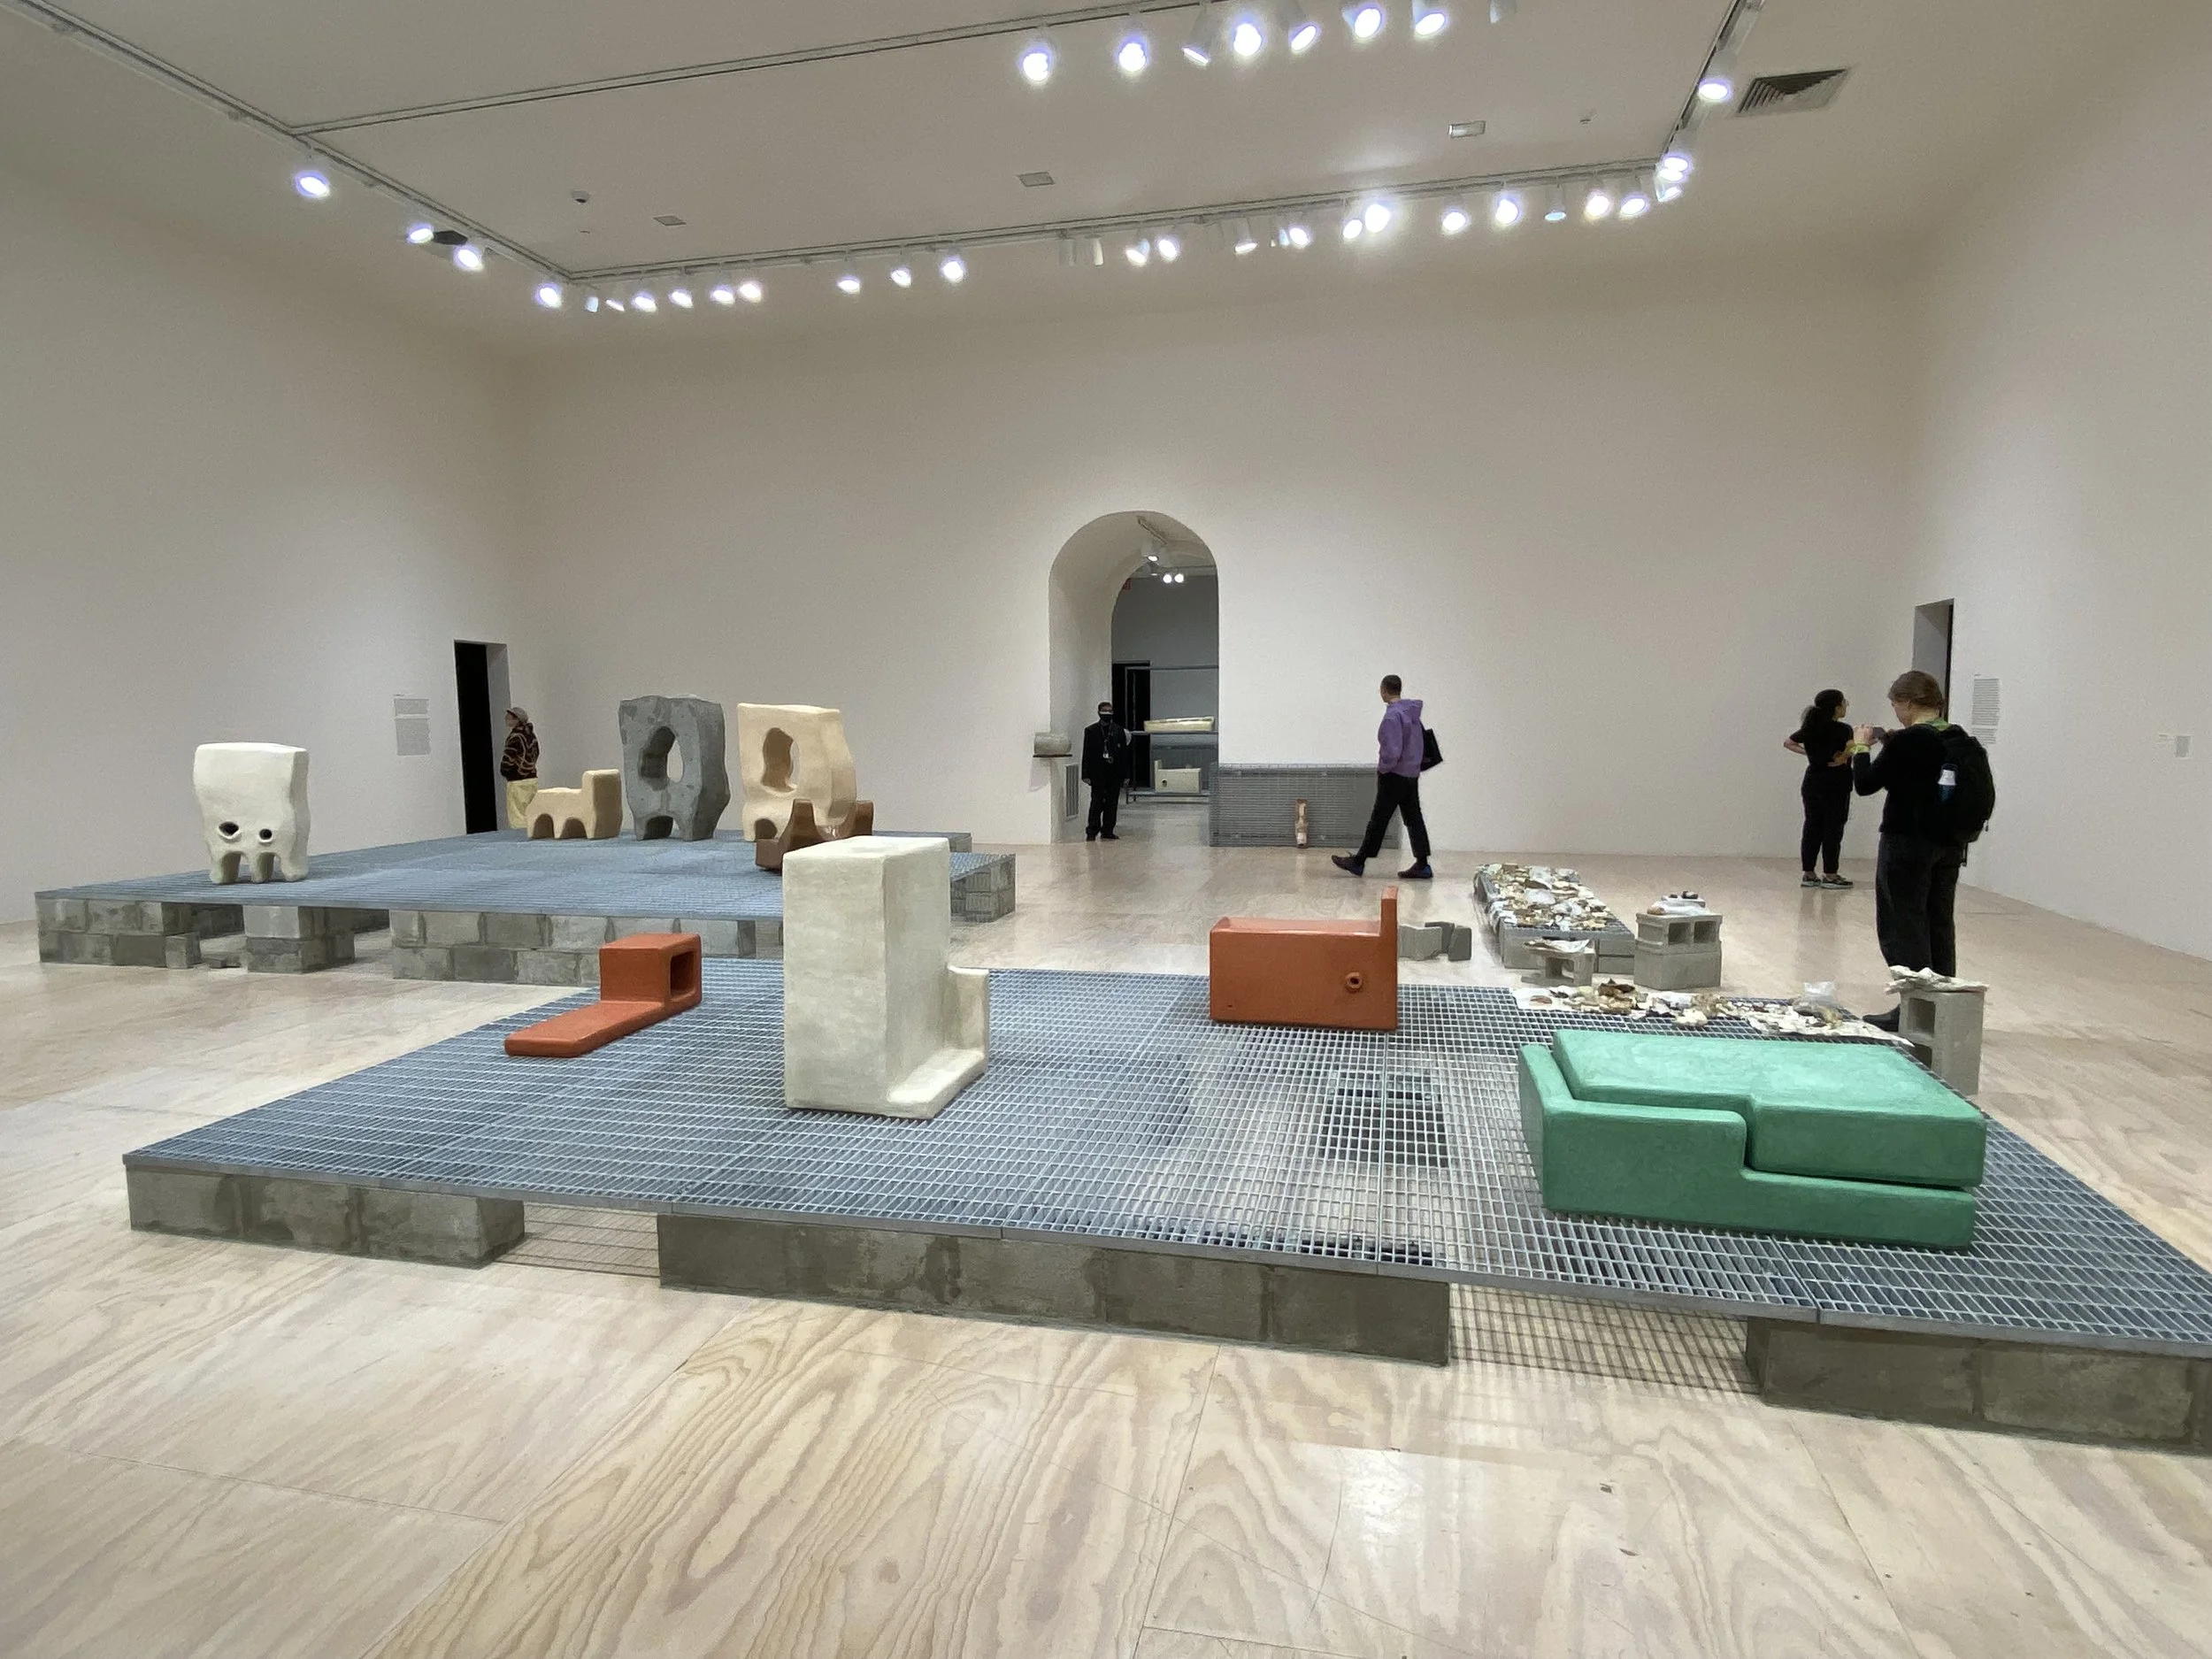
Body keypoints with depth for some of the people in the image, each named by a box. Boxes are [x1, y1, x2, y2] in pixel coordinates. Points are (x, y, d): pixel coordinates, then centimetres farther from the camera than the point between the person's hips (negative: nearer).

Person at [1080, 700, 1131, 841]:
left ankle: (1108, 831, 13)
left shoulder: (1119, 730, 9)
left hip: (1115, 773, 3)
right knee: (1097, 803, -4)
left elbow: (1124, 753, 9)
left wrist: (1125, 774, 3)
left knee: (1112, 804, 5)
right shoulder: (1091, 730, 3)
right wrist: (1086, 775, -6)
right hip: (1097, 773, -3)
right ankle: (1092, 831, 3)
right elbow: (1087, 754, 0)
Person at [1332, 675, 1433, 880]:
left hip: (1395, 776, -8)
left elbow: (1392, 752, -24)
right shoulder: (1413, 711, 7)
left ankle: (1359, 862, 10)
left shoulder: (1392, 716, -19)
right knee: (1413, 818, 8)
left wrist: (1382, 769, -8)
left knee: (1378, 820, 0)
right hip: (1412, 774, 8)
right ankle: (1422, 865, 7)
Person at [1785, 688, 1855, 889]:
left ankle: (1809, 875, 10)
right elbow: (1852, 748, -30)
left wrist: (1809, 753, 7)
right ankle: (1831, 876, 6)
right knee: (1833, 830, 1)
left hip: (1812, 784, 6)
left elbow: (1787, 742, 13)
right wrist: (1842, 759, -13)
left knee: (1812, 828, 8)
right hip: (1836, 786, -6)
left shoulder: (1810, 729, 5)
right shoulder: (1842, 730, -13)